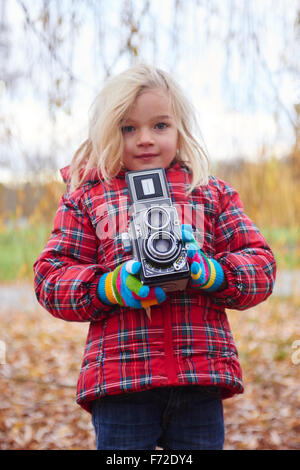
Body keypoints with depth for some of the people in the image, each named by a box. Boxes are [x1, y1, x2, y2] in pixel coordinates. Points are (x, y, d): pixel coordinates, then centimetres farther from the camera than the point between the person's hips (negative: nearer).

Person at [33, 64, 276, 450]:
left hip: (201, 375, 1)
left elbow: (260, 266, 9)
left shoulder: (212, 193, 14)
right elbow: (51, 279, 6)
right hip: (119, 376, -1)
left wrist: (211, 272, -12)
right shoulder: (85, 197, 11)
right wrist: (110, 287, -13)